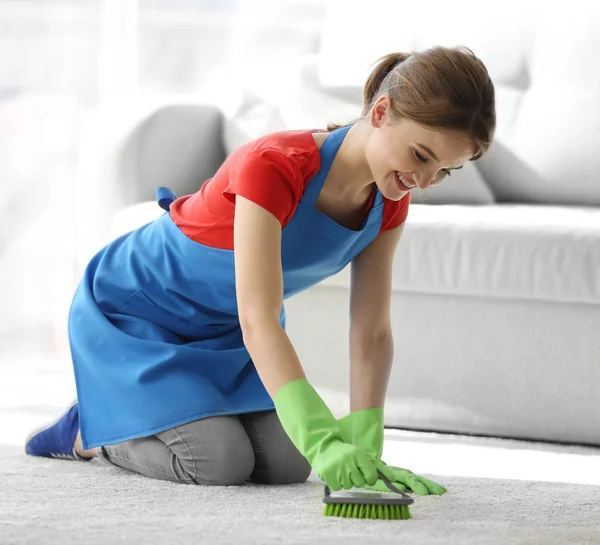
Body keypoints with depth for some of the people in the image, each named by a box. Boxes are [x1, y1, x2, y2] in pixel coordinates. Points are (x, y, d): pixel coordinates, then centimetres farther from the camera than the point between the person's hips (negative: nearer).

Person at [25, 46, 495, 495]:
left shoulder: (388, 203, -13)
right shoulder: (275, 167, -36)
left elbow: (372, 331, -13)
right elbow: (257, 320, -44)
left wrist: (365, 449, -25)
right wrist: (323, 441, -54)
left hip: (223, 330, 7)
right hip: (134, 309, -7)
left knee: (285, 464, -9)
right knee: (221, 464, -22)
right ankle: (91, 429, 7)